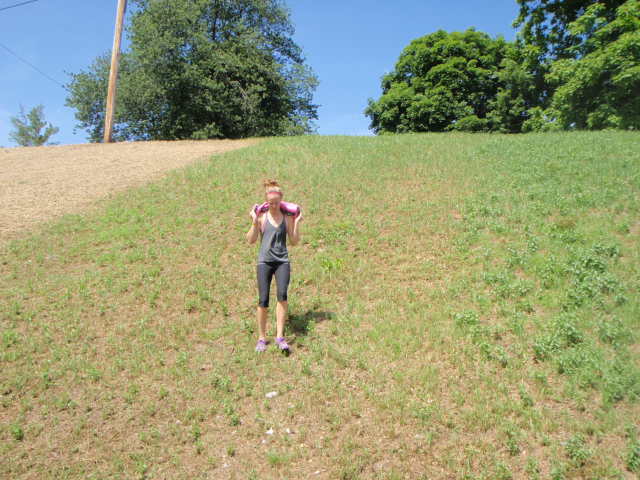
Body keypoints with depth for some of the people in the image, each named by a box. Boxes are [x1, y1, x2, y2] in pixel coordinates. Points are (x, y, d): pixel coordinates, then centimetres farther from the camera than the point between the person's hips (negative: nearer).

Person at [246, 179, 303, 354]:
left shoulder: (287, 217, 7)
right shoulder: (261, 217, 4)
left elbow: (294, 241, 8)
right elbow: (251, 240, 1)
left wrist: (297, 223, -2)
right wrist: (254, 222, -9)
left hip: (282, 261, 0)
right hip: (264, 261, 0)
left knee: (282, 294, -22)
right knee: (263, 300, -5)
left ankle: (280, 336, -13)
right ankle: (262, 338, 13)